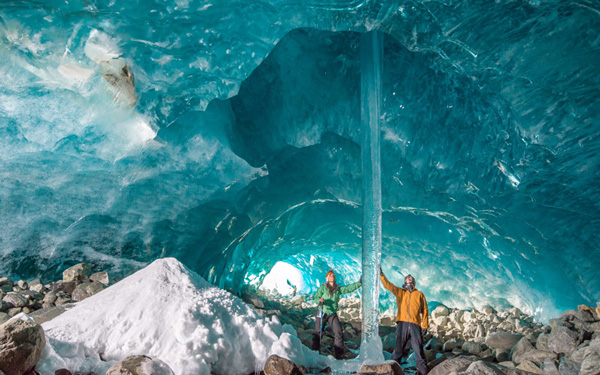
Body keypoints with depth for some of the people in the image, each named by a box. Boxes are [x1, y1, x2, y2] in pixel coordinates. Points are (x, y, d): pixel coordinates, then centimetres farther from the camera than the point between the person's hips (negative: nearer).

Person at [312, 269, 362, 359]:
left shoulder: (338, 289, 6)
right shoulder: (323, 288, -6)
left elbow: (349, 288, -1)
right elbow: (315, 298, -8)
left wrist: (359, 283, -11)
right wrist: (319, 300, -31)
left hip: (332, 314, 3)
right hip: (322, 313, -3)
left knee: (338, 332, -10)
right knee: (318, 333, 4)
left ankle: (338, 353, -1)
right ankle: (315, 351, 21)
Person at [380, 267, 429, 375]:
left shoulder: (419, 294, 14)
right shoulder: (400, 292, 17)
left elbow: (424, 311, 11)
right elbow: (388, 285, 5)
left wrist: (425, 326, 3)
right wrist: (381, 275, -10)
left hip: (415, 325, 0)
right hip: (402, 324, 1)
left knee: (418, 350, 0)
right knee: (398, 349, 2)